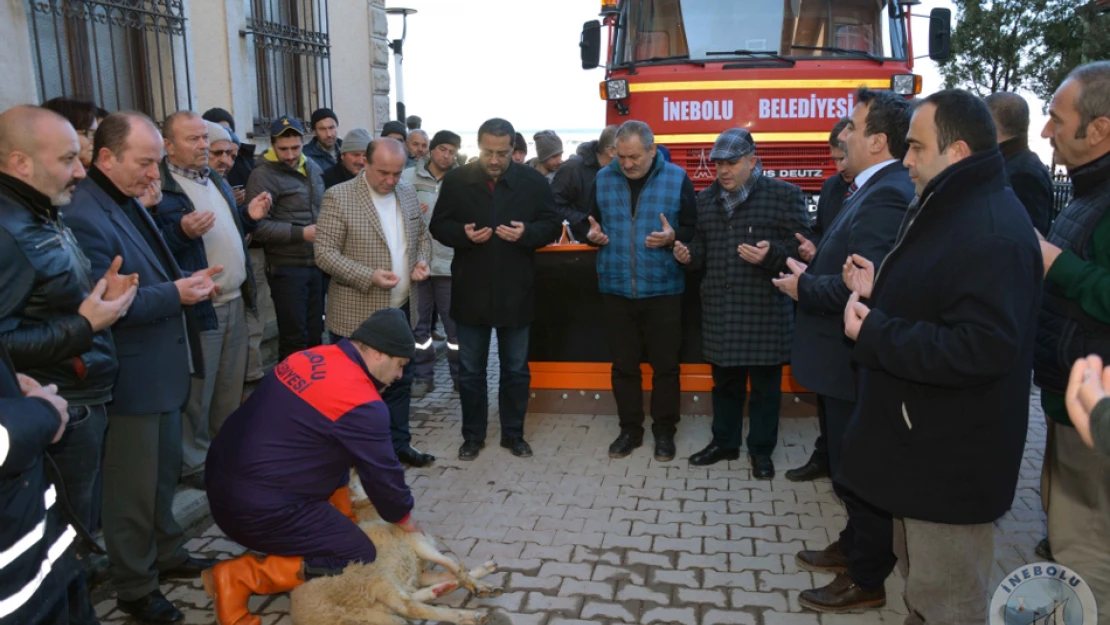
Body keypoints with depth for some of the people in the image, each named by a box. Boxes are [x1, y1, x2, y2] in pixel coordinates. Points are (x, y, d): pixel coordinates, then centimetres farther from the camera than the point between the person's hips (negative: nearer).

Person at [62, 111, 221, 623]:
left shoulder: (129, 203, 10)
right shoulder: (85, 218, -22)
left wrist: (187, 280, 6)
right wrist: (175, 294, -25)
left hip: (162, 370, 9)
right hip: (130, 380, -9)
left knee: (164, 472, 22)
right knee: (133, 486, 7)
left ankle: (167, 555, 40)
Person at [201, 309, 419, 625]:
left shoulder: (311, 358, 7)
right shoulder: (361, 404, -19)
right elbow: (383, 473, -8)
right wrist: (404, 517, 13)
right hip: (258, 508, -9)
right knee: (359, 557, -1)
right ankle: (238, 576, -3)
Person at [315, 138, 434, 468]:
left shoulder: (408, 192, 6)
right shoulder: (338, 197, -12)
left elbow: (422, 234, 19)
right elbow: (324, 252, -14)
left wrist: (422, 259, -2)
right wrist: (369, 276, -24)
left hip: (402, 308, 6)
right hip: (358, 314, -6)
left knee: (400, 382, 17)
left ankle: (398, 444, 32)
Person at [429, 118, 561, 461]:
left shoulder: (534, 181, -2)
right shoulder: (456, 180, -2)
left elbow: (552, 225, 1)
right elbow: (438, 226, 2)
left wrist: (526, 232, -20)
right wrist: (463, 233, -19)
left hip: (516, 291, 0)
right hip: (471, 291, 0)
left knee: (516, 369, 12)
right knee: (470, 369, 11)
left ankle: (513, 434, 28)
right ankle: (472, 435, 26)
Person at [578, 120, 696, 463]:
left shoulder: (677, 178, -3)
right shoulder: (603, 179, 3)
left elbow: (694, 228, 0)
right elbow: (585, 221, 12)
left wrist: (673, 237, -20)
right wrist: (591, 233, -10)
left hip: (663, 289, -2)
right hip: (616, 289, 2)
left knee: (665, 364, 8)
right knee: (623, 364, 11)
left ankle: (664, 431, 24)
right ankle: (630, 429, 26)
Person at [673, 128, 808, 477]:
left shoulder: (784, 195, -4)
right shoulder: (706, 199, 12)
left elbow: (801, 247, -8)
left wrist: (771, 254, -25)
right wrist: (689, 256, -2)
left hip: (765, 310, -4)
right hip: (719, 310, 5)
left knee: (765, 385, 8)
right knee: (725, 381, 17)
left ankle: (761, 450, 24)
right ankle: (724, 442, 32)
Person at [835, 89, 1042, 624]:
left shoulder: (993, 231, -25)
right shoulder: (945, 209, 11)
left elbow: (980, 349, -34)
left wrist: (874, 333, -26)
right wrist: (880, 292, 5)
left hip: (951, 456, -11)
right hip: (921, 439, 11)